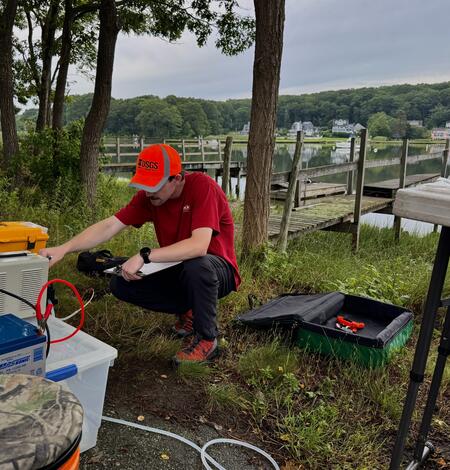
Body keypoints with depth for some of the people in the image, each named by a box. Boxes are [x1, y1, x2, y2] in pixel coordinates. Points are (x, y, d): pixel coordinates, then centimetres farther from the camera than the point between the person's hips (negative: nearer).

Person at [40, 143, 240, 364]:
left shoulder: (203, 187, -26)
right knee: (120, 284, -8)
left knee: (196, 265, -40)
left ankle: (206, 340, -13)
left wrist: (145, 256, -38)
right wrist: (63, 249, -23)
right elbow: (109, 226, -12)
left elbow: (199, 246, -37)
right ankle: (187, 311, 10)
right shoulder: (148, 195, -7)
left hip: (217, 271, -6)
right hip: (179, 271, 6)